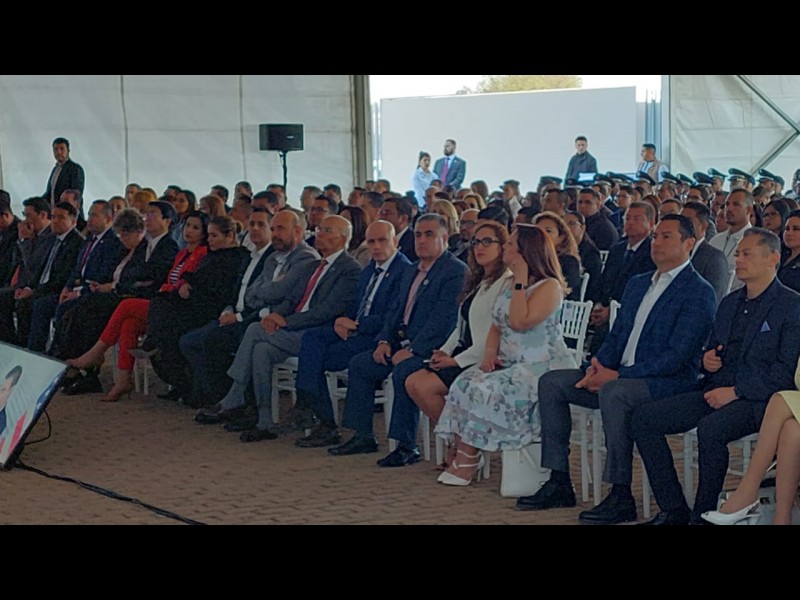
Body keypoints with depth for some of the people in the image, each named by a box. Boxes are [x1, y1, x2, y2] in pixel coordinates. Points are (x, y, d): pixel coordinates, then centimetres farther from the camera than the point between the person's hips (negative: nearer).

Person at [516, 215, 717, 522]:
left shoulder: (699, 292, -8)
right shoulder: (637, 284, 20)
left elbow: (676, 357, -17)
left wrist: (617, 375, -20)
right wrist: (598, 367, -4)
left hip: (670, 382, -8)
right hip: (619, 377, 8)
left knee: (613, 393, -37)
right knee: (551, 382, -5)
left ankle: (621, 497, -29)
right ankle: (559, 483, -5)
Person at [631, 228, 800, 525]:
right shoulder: (729, 302, 20)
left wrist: (736, 392, -17)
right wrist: (706, 360, 3)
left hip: (758, 400, -8)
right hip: (716, 390, 8)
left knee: (710, 429, -37)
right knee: (643, 419, -8)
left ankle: (703, 514, -18)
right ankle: (673, 510, -5)